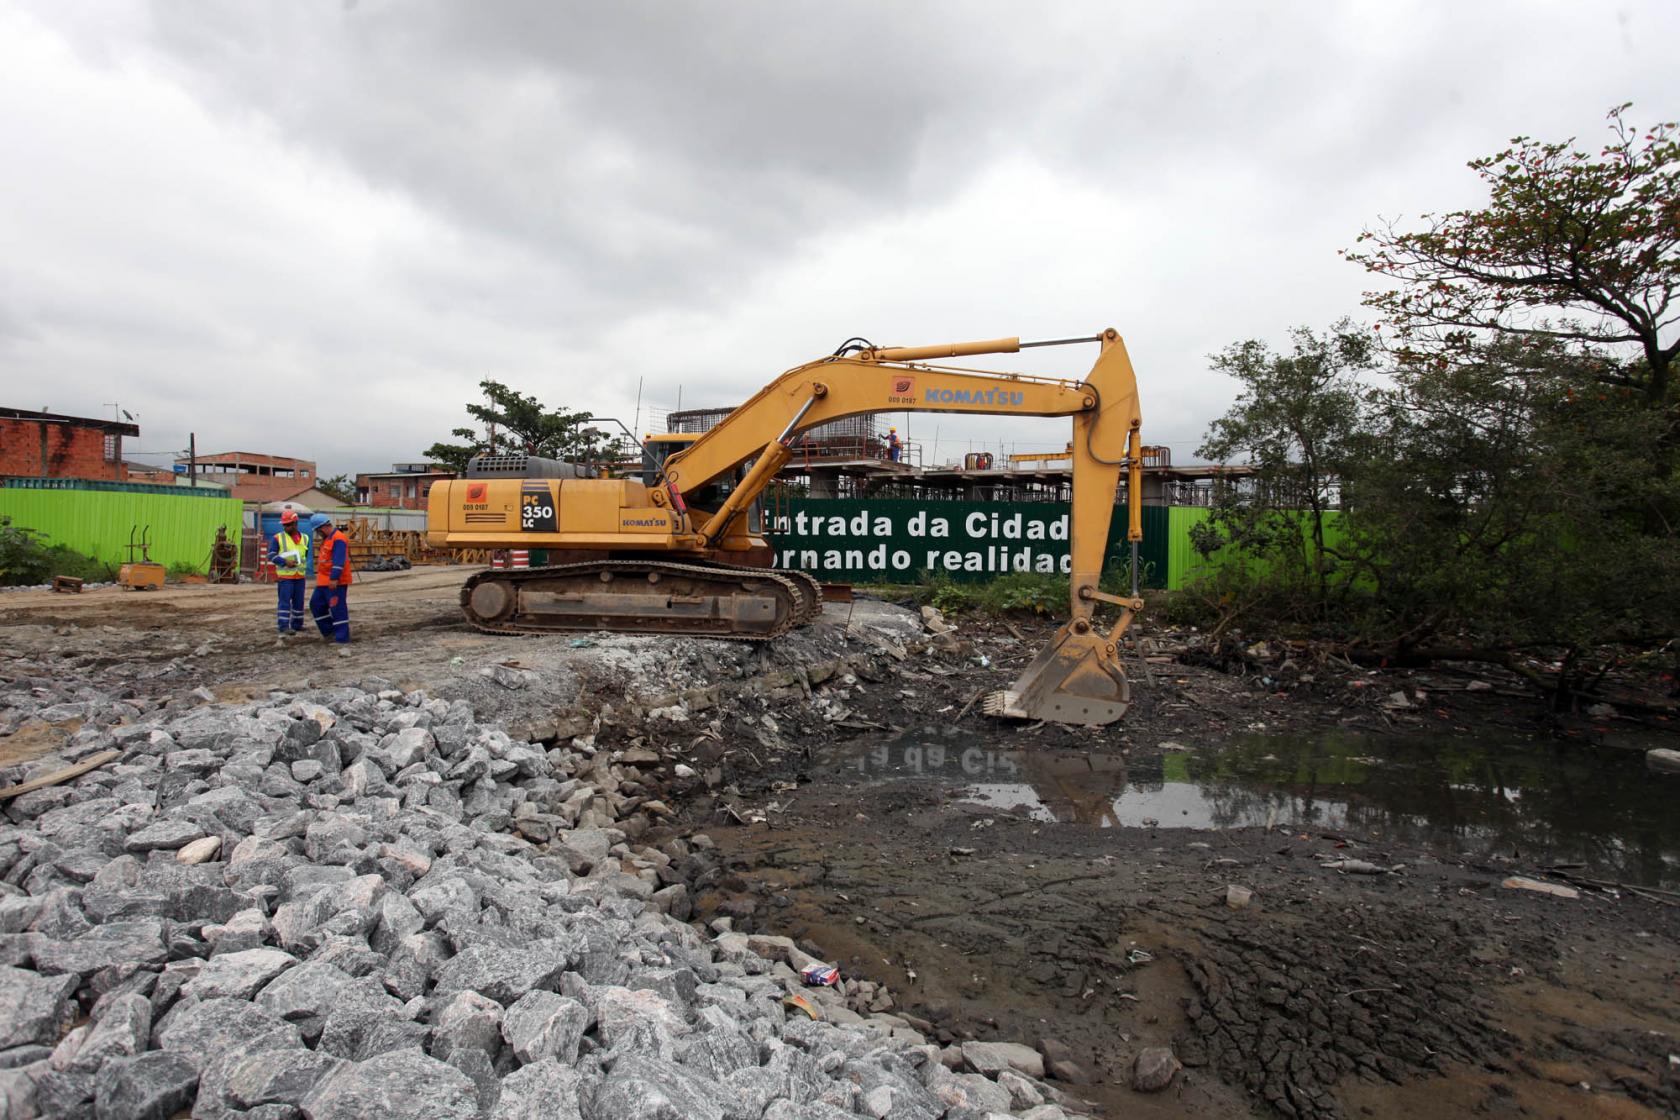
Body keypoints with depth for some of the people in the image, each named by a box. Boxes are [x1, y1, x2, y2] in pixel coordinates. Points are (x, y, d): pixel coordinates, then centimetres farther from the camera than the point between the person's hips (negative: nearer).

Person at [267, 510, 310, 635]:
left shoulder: (304, 538, 10)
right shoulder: (278, 538, -3)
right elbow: (271, 555, -8)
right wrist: (285, 562, -21)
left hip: (300, 576, 4)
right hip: (284, 576, -4)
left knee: (299, 601, 9)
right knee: (285, 601, -9)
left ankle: (297, 625, 19)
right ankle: (284, 626, -8)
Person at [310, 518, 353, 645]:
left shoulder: (338, 539, -17)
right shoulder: (327, 539, 17)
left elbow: (339, 561, -24)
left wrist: (334, 578, -28)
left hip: (335, 582, -11)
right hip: (324, 582, 11)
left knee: (337, 608, -7)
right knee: (316, 604, 15)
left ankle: (342, 637, -2)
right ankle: (329, 630, 23)